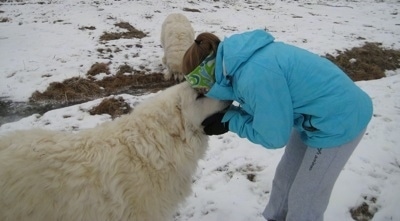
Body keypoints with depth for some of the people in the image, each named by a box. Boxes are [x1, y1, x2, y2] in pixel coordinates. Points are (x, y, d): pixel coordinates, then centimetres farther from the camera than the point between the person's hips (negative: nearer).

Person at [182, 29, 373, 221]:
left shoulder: (255, 75, -31)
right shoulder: (239, 58, -3)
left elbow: (274, 136, -21)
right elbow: (268, 110, 5)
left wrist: (229, 120, -12)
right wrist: (228, 114, -7)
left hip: (338, 120, -9)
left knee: (304, 197, 9)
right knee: (285, 177, 21)